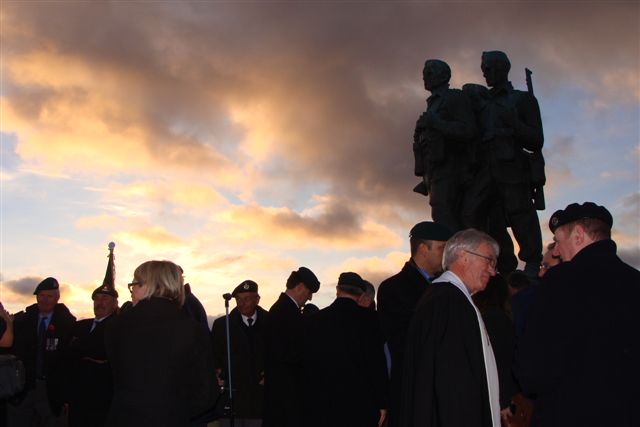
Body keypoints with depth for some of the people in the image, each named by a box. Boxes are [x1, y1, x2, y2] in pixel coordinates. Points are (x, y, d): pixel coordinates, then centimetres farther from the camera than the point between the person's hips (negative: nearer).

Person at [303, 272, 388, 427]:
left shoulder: (313, 320, 1)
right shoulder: (369, 318, -6)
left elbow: (307, 365, 5)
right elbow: (378, 363, -8)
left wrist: (308, 402, 13)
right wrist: (382, 403, 0)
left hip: (321, 404, 2)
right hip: (360, 404, -2)